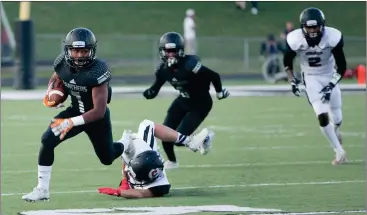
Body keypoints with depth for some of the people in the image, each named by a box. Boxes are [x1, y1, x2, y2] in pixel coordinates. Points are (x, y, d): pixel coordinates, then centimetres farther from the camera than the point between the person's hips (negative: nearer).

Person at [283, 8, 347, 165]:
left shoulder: (333, 38, -26)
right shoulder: (295, 40, -23)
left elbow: (341, 66, -16)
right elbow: (287, 61, -1)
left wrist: (331, 86, -24)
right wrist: (292, 80, -11)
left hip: (330, 76, 1)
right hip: (311, 78, -1)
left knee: (336, 118, 9)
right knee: (322, 116, -16)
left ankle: (335, 131, 50)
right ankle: (339, 151, 2)